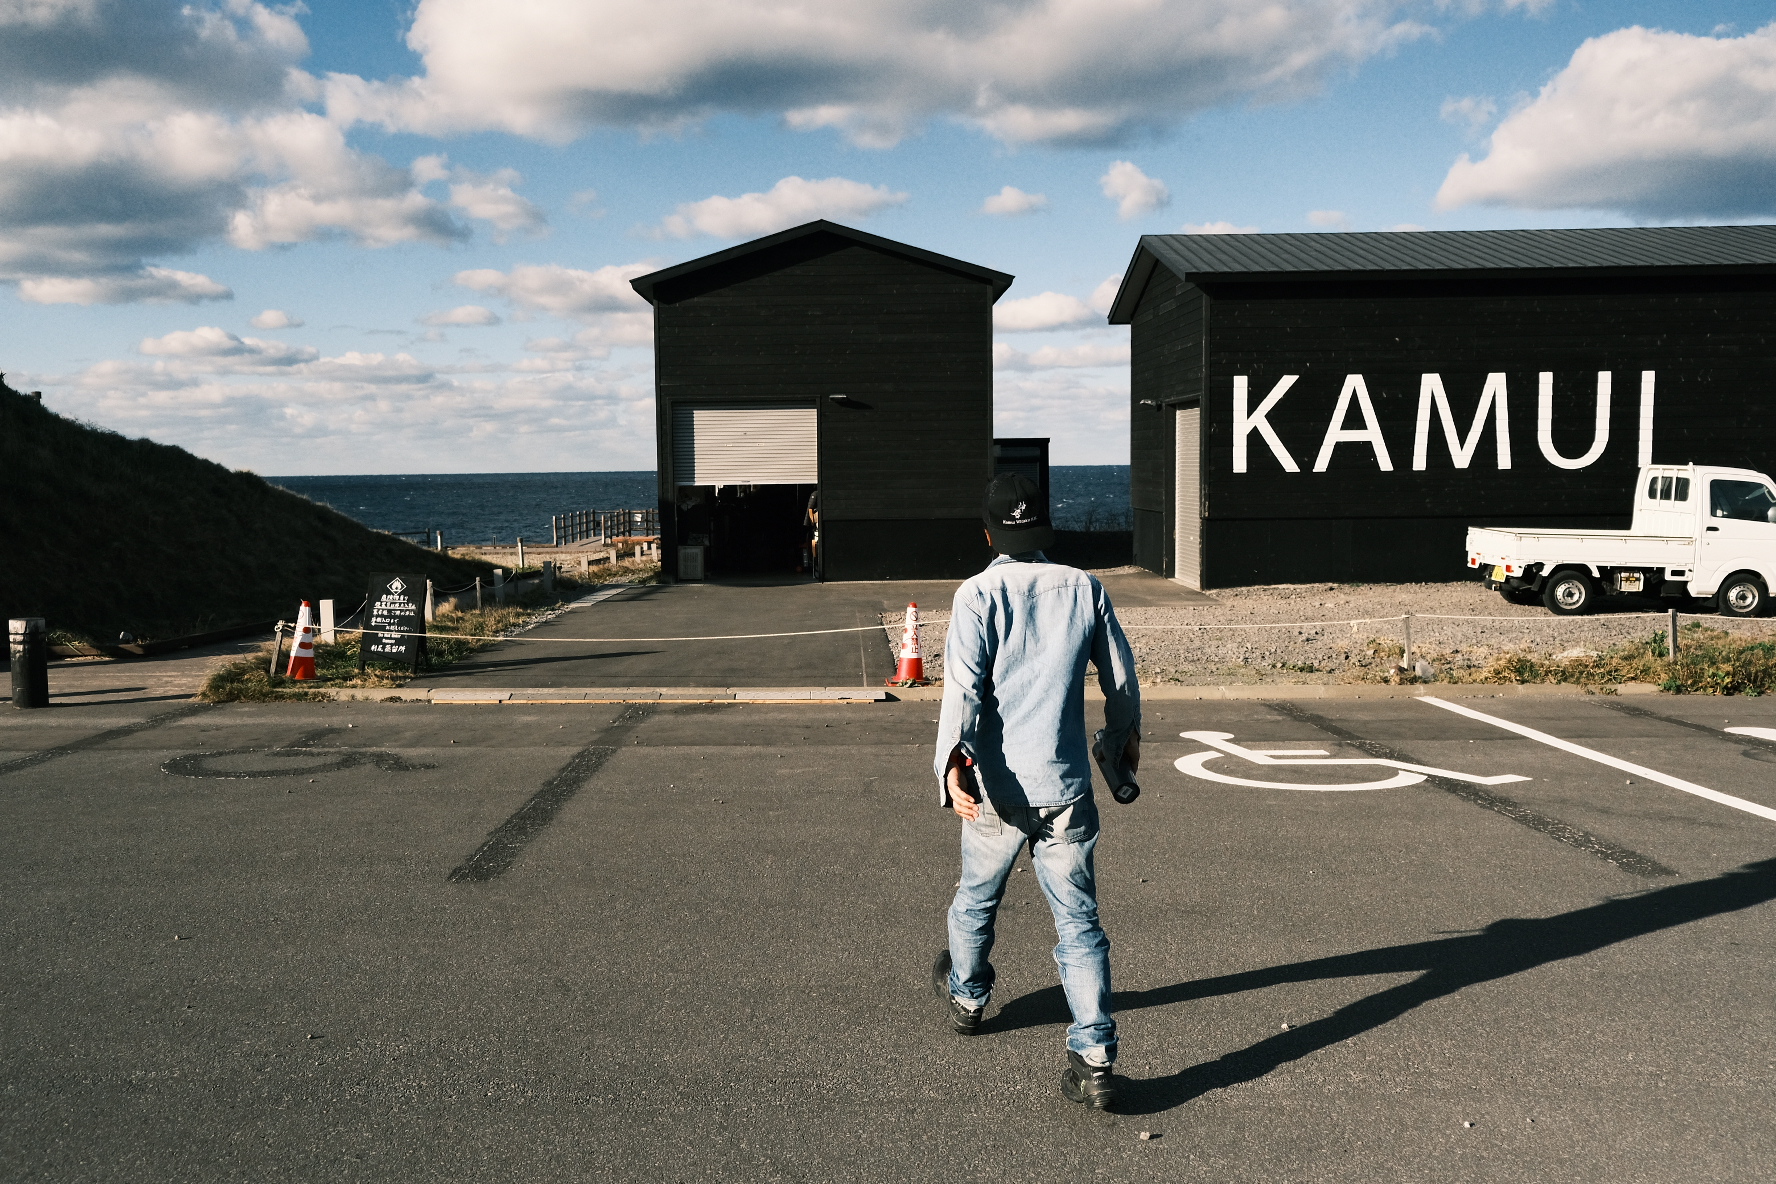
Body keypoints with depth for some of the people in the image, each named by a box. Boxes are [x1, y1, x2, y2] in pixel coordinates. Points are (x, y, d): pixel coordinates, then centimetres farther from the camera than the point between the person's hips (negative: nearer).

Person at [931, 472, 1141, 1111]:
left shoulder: (978, 593, -6)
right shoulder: (1083, 588, 3)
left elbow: (964, 682, -19)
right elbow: (1121, 677, 11)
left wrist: (952, 761, -29)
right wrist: (1125, 735, 29)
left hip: (998, 788, -1)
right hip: (1067, 787, 1)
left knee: (977, 899, 23)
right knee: (1080, 922, 5)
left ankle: (966, 996, 46)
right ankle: (1095, 1060, -1)